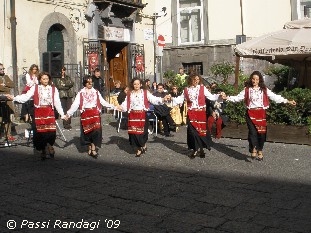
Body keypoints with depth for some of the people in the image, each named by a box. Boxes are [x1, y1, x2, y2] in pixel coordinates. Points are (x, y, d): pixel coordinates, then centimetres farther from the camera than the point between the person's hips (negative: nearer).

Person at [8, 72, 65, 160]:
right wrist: (14, 98, -19)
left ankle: (48, 145, 17)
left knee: (51, 131, -10)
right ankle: (43, 149, 18)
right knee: (40, 132, 2)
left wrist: (62, 114, 1)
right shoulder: (35, 88, 2)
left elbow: (57, 102, 4)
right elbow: (26, 96, -7)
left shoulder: (53, 89, 4)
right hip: (38, 112, 0)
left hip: (50, 112, 0)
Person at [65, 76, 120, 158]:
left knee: (96, 130, -9)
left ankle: (93, 149, -3)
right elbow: (75, 104, -4)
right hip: (85, 114, -1)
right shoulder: (80, 93, 3)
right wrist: (68, 113, -14)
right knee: (87, 131, 4)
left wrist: (114, 106, 0)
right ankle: (90, 148, 19)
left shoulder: (96, 92, 9)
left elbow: (103, 102, 8)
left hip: (95, 113, 1)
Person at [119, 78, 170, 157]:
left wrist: (163, 99, -24)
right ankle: (139, 148, 17)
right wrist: (120, 107, -18)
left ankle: (143, 145, 25)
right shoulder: (129, 94, 8)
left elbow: (153, 99, -9)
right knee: (134, 132, 2)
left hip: (142, 115, -2)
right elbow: (125, 104, 2)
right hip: (133, 115, 2)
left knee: (142, 131, -3)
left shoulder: (145, 93, 0)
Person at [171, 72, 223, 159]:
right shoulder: (186, 89, 6)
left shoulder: (202, 88, 0)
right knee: (192, 130, -1)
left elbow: (211, 97, -2)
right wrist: (172, 99, -4)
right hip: (191, 113, 1)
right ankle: (197, 149, 11)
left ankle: (198, 149, 17)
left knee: (201, 130, 3)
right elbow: (180, 99, 10)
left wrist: (219, 96, -16)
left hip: (201, 113, -1)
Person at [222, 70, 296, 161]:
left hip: (261, 113, 1)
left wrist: (287, 101, -1)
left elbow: (275, 97, 5)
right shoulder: (247, 89, 5)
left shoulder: (264, 90, 7)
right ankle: (254, 149, -1)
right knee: (253, 132, -12)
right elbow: (238, 97, 0)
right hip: (251, 114, -1)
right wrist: (227, 98, -14)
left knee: (261, 133, 4)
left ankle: (260, 151, 21)